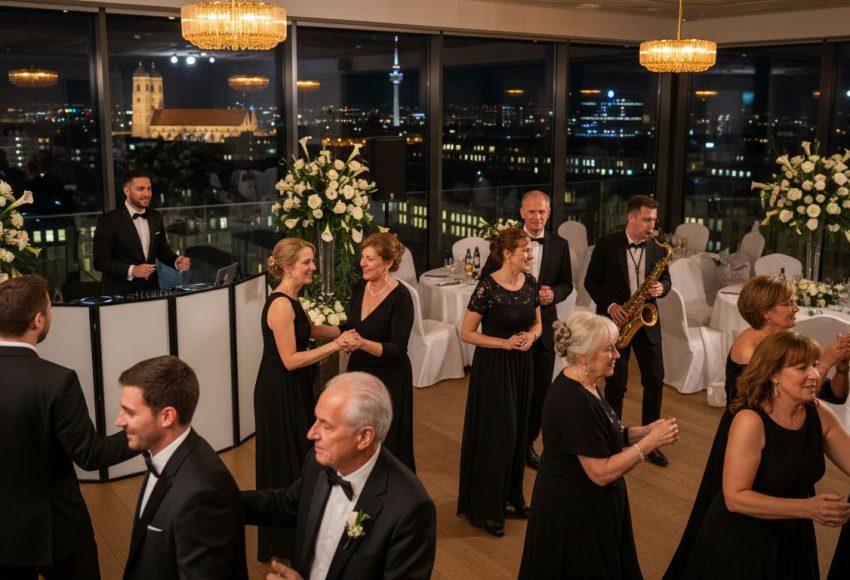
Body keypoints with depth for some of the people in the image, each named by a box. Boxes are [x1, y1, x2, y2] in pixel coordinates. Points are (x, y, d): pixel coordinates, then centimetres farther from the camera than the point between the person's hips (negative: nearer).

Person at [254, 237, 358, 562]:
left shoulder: (290, 300, 6)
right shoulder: (280, 304, -23)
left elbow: (308, 331, 22)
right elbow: (290, 360, -24)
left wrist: (345, 332, 13)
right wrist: (334, 346, -24)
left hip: (292, 389, 10)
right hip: (280, 392, -10)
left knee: (297, 456, 19)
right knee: (284, 460, 3)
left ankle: (294, 531, 35)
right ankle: (281, 542, 19)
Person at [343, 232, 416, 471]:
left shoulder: (400, 297, -20)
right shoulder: (359, 287, 0)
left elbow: (397, 349, -23)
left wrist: (363, 343, -35)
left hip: (389, 379, -6)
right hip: (358, 371, 6)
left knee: (386, 446, 6)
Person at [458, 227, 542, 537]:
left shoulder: (529, 282, 1)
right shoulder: (488, 287, -18)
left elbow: (537, 323, 12)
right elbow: (466, 333, -14)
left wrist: (531, 336, -10)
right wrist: (505, 343, -19)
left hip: (521, 364, 7)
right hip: (493, 366, -6)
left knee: (517, 431, 14)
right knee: (494, 433, -1)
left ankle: (511, 496, 32)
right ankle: (486, 508, 12)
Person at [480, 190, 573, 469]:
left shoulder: (560, 245, 3)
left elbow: (566, 283, 7)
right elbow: (486, 277, -1)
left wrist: (554, 294, -15)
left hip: (543, 325, 3)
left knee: (540, 389, 9)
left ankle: (528, 443, 27)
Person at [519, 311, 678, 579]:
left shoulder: (578, 385, 1)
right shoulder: (576, 402, -29)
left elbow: (602, 437, 12)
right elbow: (601, 473, -26)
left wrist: (645, 431, -2)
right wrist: (651, 442, -21)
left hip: (582, 502, 10)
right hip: (575, 512, -10)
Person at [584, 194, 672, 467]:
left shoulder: (657, 248, 2)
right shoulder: (606, 245, -7)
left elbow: (665, 278, 12)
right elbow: (591, 281, -2)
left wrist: (661, 288, -12)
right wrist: (609, 305, -15)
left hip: (647, 321, 3)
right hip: (616, 320, -3)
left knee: (655, 381, 4)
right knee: (616, 384, 4)